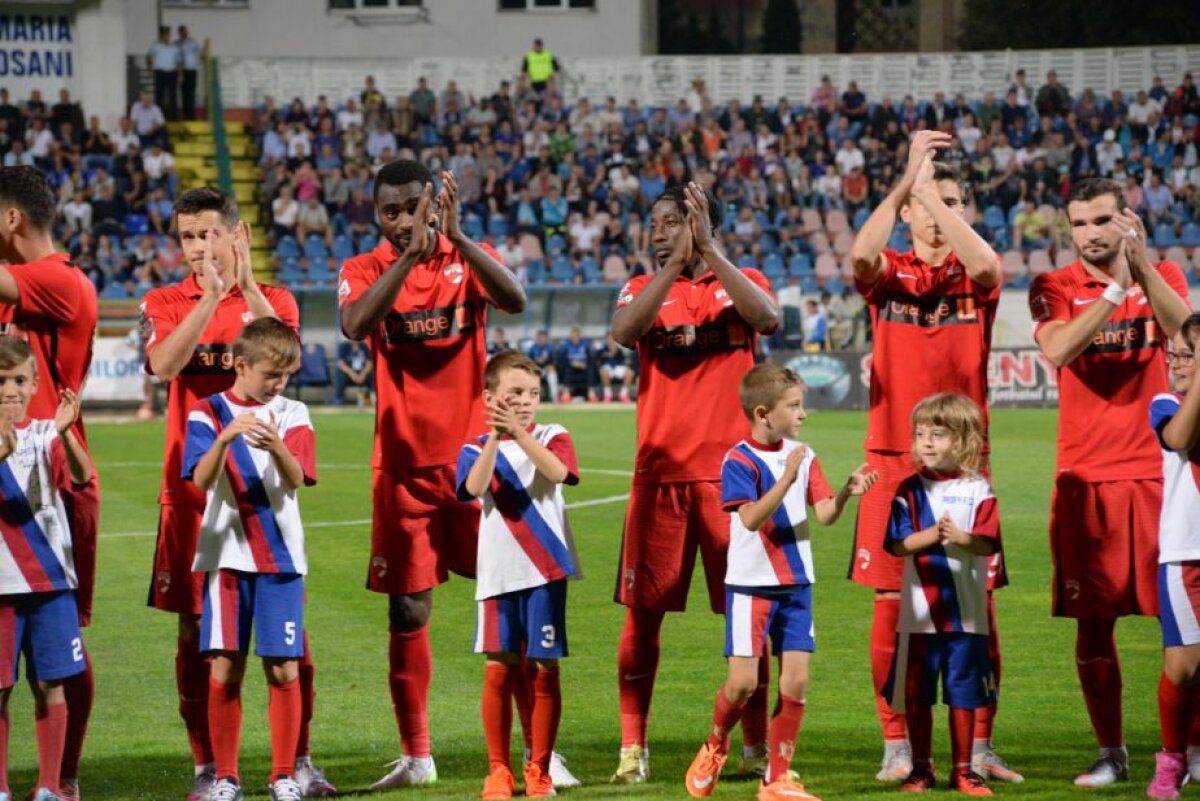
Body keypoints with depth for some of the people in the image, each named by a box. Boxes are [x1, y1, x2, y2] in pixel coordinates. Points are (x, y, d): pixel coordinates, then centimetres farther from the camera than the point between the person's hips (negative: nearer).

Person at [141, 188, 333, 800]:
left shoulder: (273, 300, 7)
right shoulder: (164, 304, 6)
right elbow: (163, 364, -15)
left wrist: (246, 284, -18)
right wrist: (212, 295, -19)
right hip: (193, 482, 0)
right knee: (196, 628, 1)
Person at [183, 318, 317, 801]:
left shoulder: (292, 415, 3)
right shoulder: (208, 413, 1)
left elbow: (297, 478, -12)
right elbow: (201, 479, -14)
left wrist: (276, 447, -32)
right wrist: (224, 440, -32)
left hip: (280, 557, 1)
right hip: (226, 556, -1)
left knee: (284, 669, -2)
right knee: (225, 667, 0)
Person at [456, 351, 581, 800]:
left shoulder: (552, 438, 4)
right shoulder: (477, 449, 5)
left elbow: (558, 471, -19)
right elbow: (474, 487, -16)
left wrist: (519, 433, -27)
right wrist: (495, 437, -25)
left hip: (546, 569, -1)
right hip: (498, 574, 1)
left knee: (543, 670, 1)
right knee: (499, 670, 0)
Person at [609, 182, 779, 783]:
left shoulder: (740, 282, 6)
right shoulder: (643, 289, 10)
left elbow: (768, 319, -17)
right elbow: (623, 332, -12)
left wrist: (709, 251, -18)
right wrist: (675, 264, -17)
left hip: (731, 469, -1)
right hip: (659, 471, 1)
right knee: (643, 610, 0)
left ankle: (755, 746, 9)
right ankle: (632, 749, 5)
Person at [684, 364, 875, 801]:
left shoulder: (803, 456, 5)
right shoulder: (740, 461, -12)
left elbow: (825, 514, 1)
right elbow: (752, 518, -24)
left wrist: (847, 491, -19)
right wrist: (787, 478, -34)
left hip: (796, 585, 5)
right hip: (751, 585, -5)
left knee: (796, 681, 0)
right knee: (744, 681, -7)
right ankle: (715, 749, 23)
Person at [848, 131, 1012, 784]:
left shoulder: (975, 275, 6)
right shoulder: (887, 273, 6)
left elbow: (984, 266, -20)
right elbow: (861, 254, -18)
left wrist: (934, 189, -21)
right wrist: (907, 180, -23)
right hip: (892, 458, 0)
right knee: (891, 602, -1)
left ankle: (980, 746, 6)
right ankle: (897, 747, 5)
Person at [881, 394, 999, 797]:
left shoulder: (977, 489, 0)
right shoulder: (910, 490, 1)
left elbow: (988, 543, -9)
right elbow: (898, 543, -8)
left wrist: (962, 538, -28)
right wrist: (933, 534, -24)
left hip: (966, 612, 0)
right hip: (920, 611, 0)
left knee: (963, 694, 6)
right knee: (916, 694, 5)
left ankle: (962, 770, 15)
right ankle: (921, 768, 16)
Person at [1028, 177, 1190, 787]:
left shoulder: (1163, 276, 7)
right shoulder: (1054, 288, 3)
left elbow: (1184, 332, -13)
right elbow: (1057, 350, -18)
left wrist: (1141, 266, -22)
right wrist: (1116, 289, -22)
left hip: (1159, 468, 0)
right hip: (1087, 474, 0)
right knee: (1093, 620, 1)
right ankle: (1110, 753, 12)